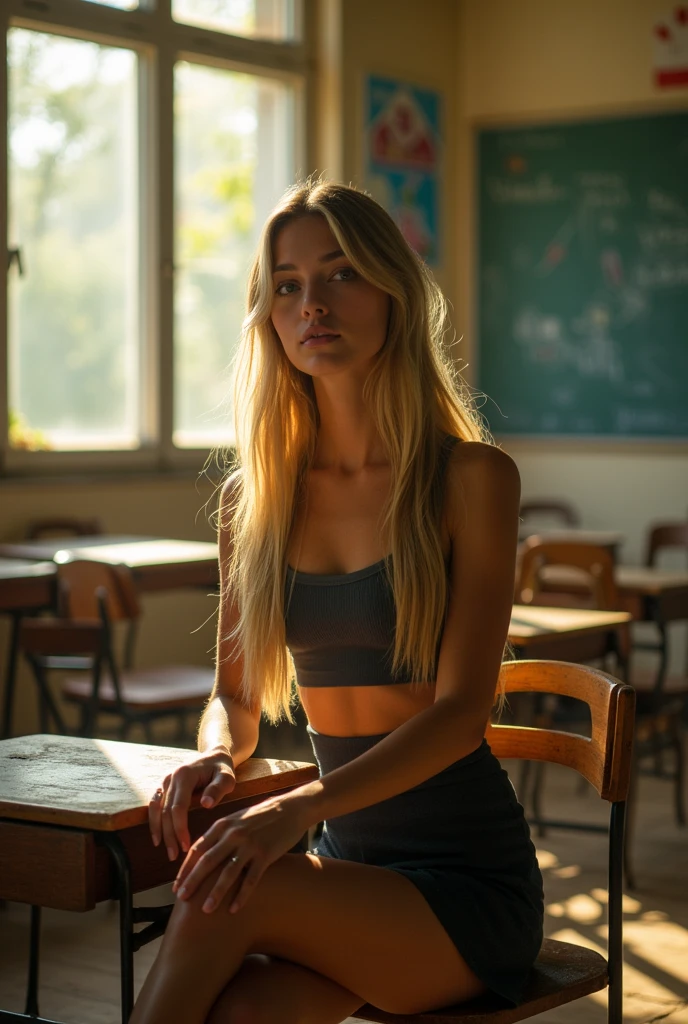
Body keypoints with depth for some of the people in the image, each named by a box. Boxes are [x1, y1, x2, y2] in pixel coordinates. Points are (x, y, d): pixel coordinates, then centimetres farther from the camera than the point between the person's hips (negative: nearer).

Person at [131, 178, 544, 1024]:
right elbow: (237, 697, 12)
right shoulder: (253, 499, 5)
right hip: (349, 868, 3)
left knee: (226, 897, -28)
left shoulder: (472, 478, -9)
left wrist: (301, 807, -30)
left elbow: (461, 711, -15)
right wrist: (214, 756, -12)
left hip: (469, 880, -3)